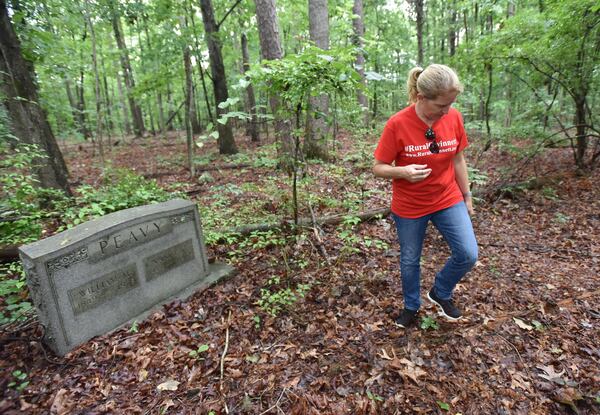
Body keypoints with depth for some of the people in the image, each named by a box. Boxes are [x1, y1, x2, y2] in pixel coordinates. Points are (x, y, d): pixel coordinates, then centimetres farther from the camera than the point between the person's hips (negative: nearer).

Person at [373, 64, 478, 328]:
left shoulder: (454, 118, -8)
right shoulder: (397, 124, -20)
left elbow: (458, 160, 5)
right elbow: (378, 168, -14)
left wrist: (467, 196, 10)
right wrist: (403, 172, -34)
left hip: (448, 200, 3)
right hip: (409, 207, -2)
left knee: (468, 255, -5)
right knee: (409, 261, 14)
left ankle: (441, 293, 26)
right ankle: (411, 306, 41)